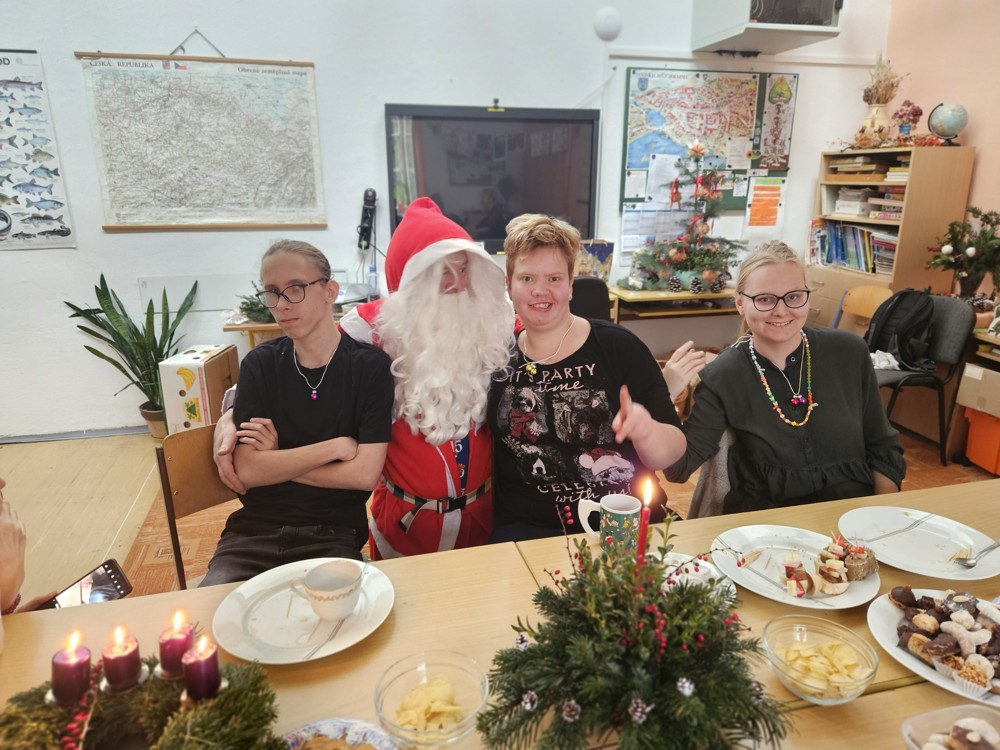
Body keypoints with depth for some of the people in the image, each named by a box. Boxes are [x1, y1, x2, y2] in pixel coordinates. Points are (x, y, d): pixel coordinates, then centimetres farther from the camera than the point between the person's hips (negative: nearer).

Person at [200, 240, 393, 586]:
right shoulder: (260, 363, 4)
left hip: (334, 534, -2)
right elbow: (248, 471, -5)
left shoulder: (371, 365, -6)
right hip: (256, 530, 3)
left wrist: (277, 462, -4)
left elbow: (364, 474, -12)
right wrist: (335, 446, -11)